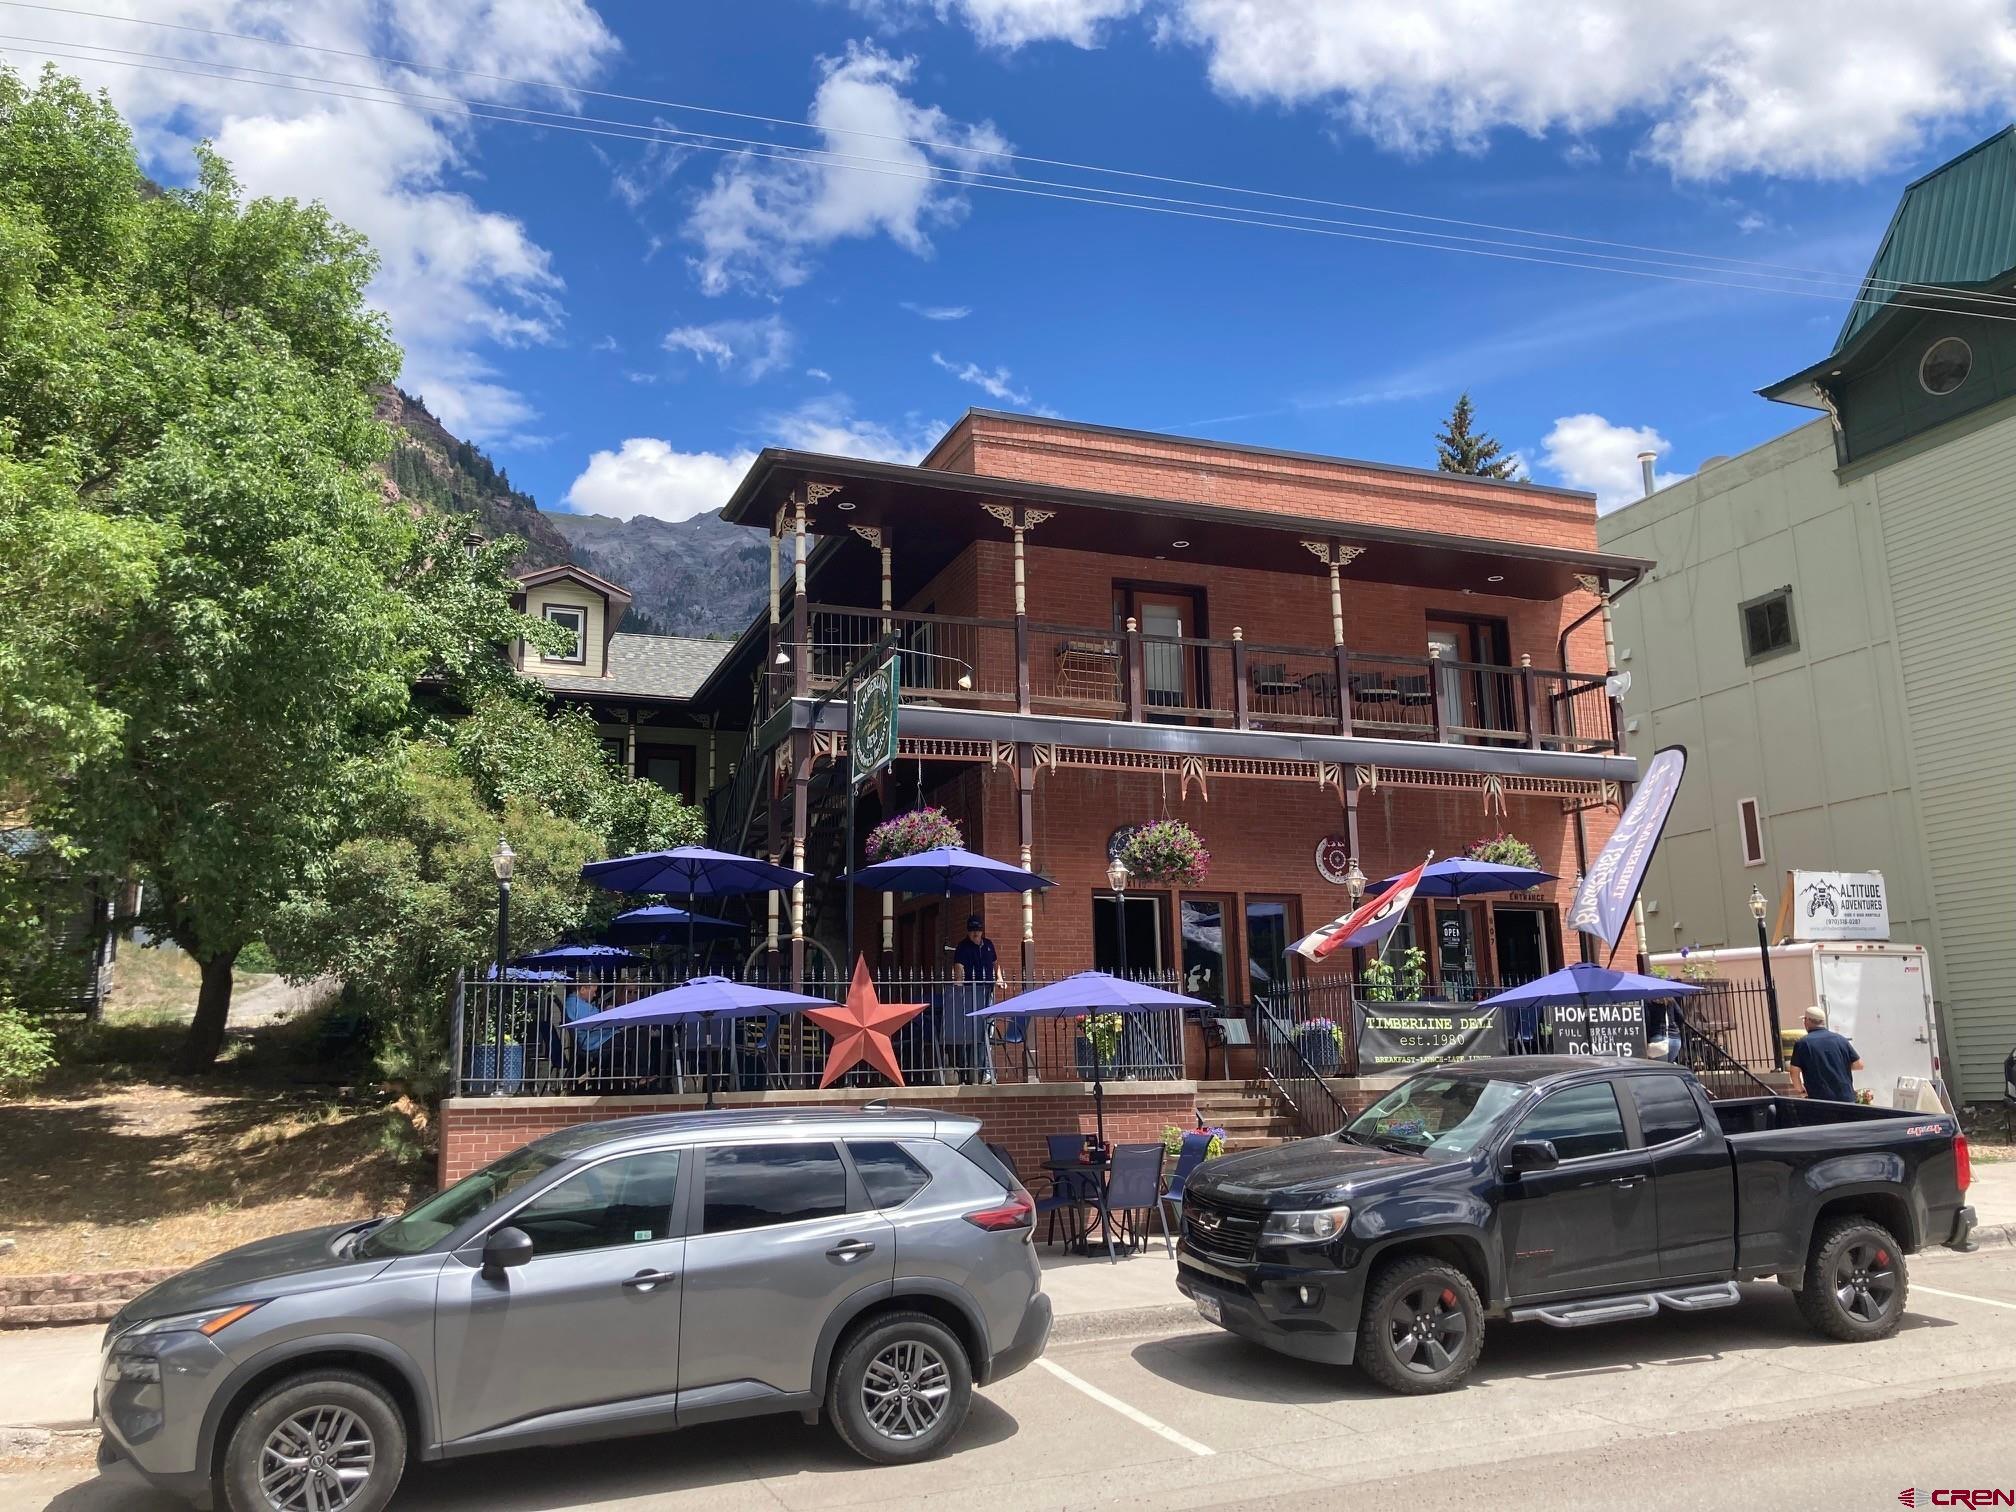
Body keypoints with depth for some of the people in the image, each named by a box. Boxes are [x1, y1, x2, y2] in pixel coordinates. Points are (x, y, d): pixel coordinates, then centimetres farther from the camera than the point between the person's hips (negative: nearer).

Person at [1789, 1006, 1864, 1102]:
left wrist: (1800, 1090, 6)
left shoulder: (1802, 1043, -6)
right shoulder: (1841, 1039, 4)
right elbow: (1859, 1064, 7)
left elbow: (1795, 1071, -10)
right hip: (1846, 1098, 3)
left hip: (1819, 1099, -3)